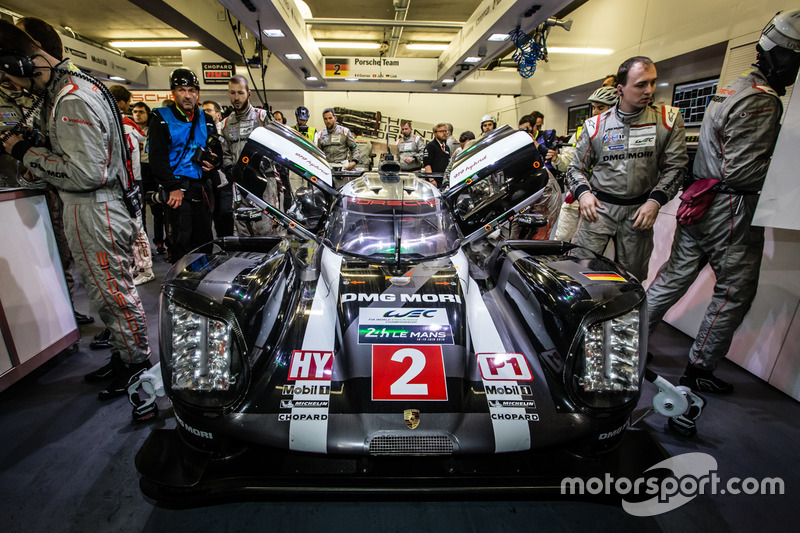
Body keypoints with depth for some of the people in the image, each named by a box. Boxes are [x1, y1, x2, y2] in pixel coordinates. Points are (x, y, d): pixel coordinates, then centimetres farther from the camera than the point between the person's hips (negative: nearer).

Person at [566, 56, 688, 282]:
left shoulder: (669, 120, 4)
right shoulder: (595, 125, 2)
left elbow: (675, 166, 4)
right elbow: (576, 167, 7)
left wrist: (655, 201, -9)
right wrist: (583, 192, -13)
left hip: (639, 211, 2)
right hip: (599, 207, -1)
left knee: (632, 278, 9)